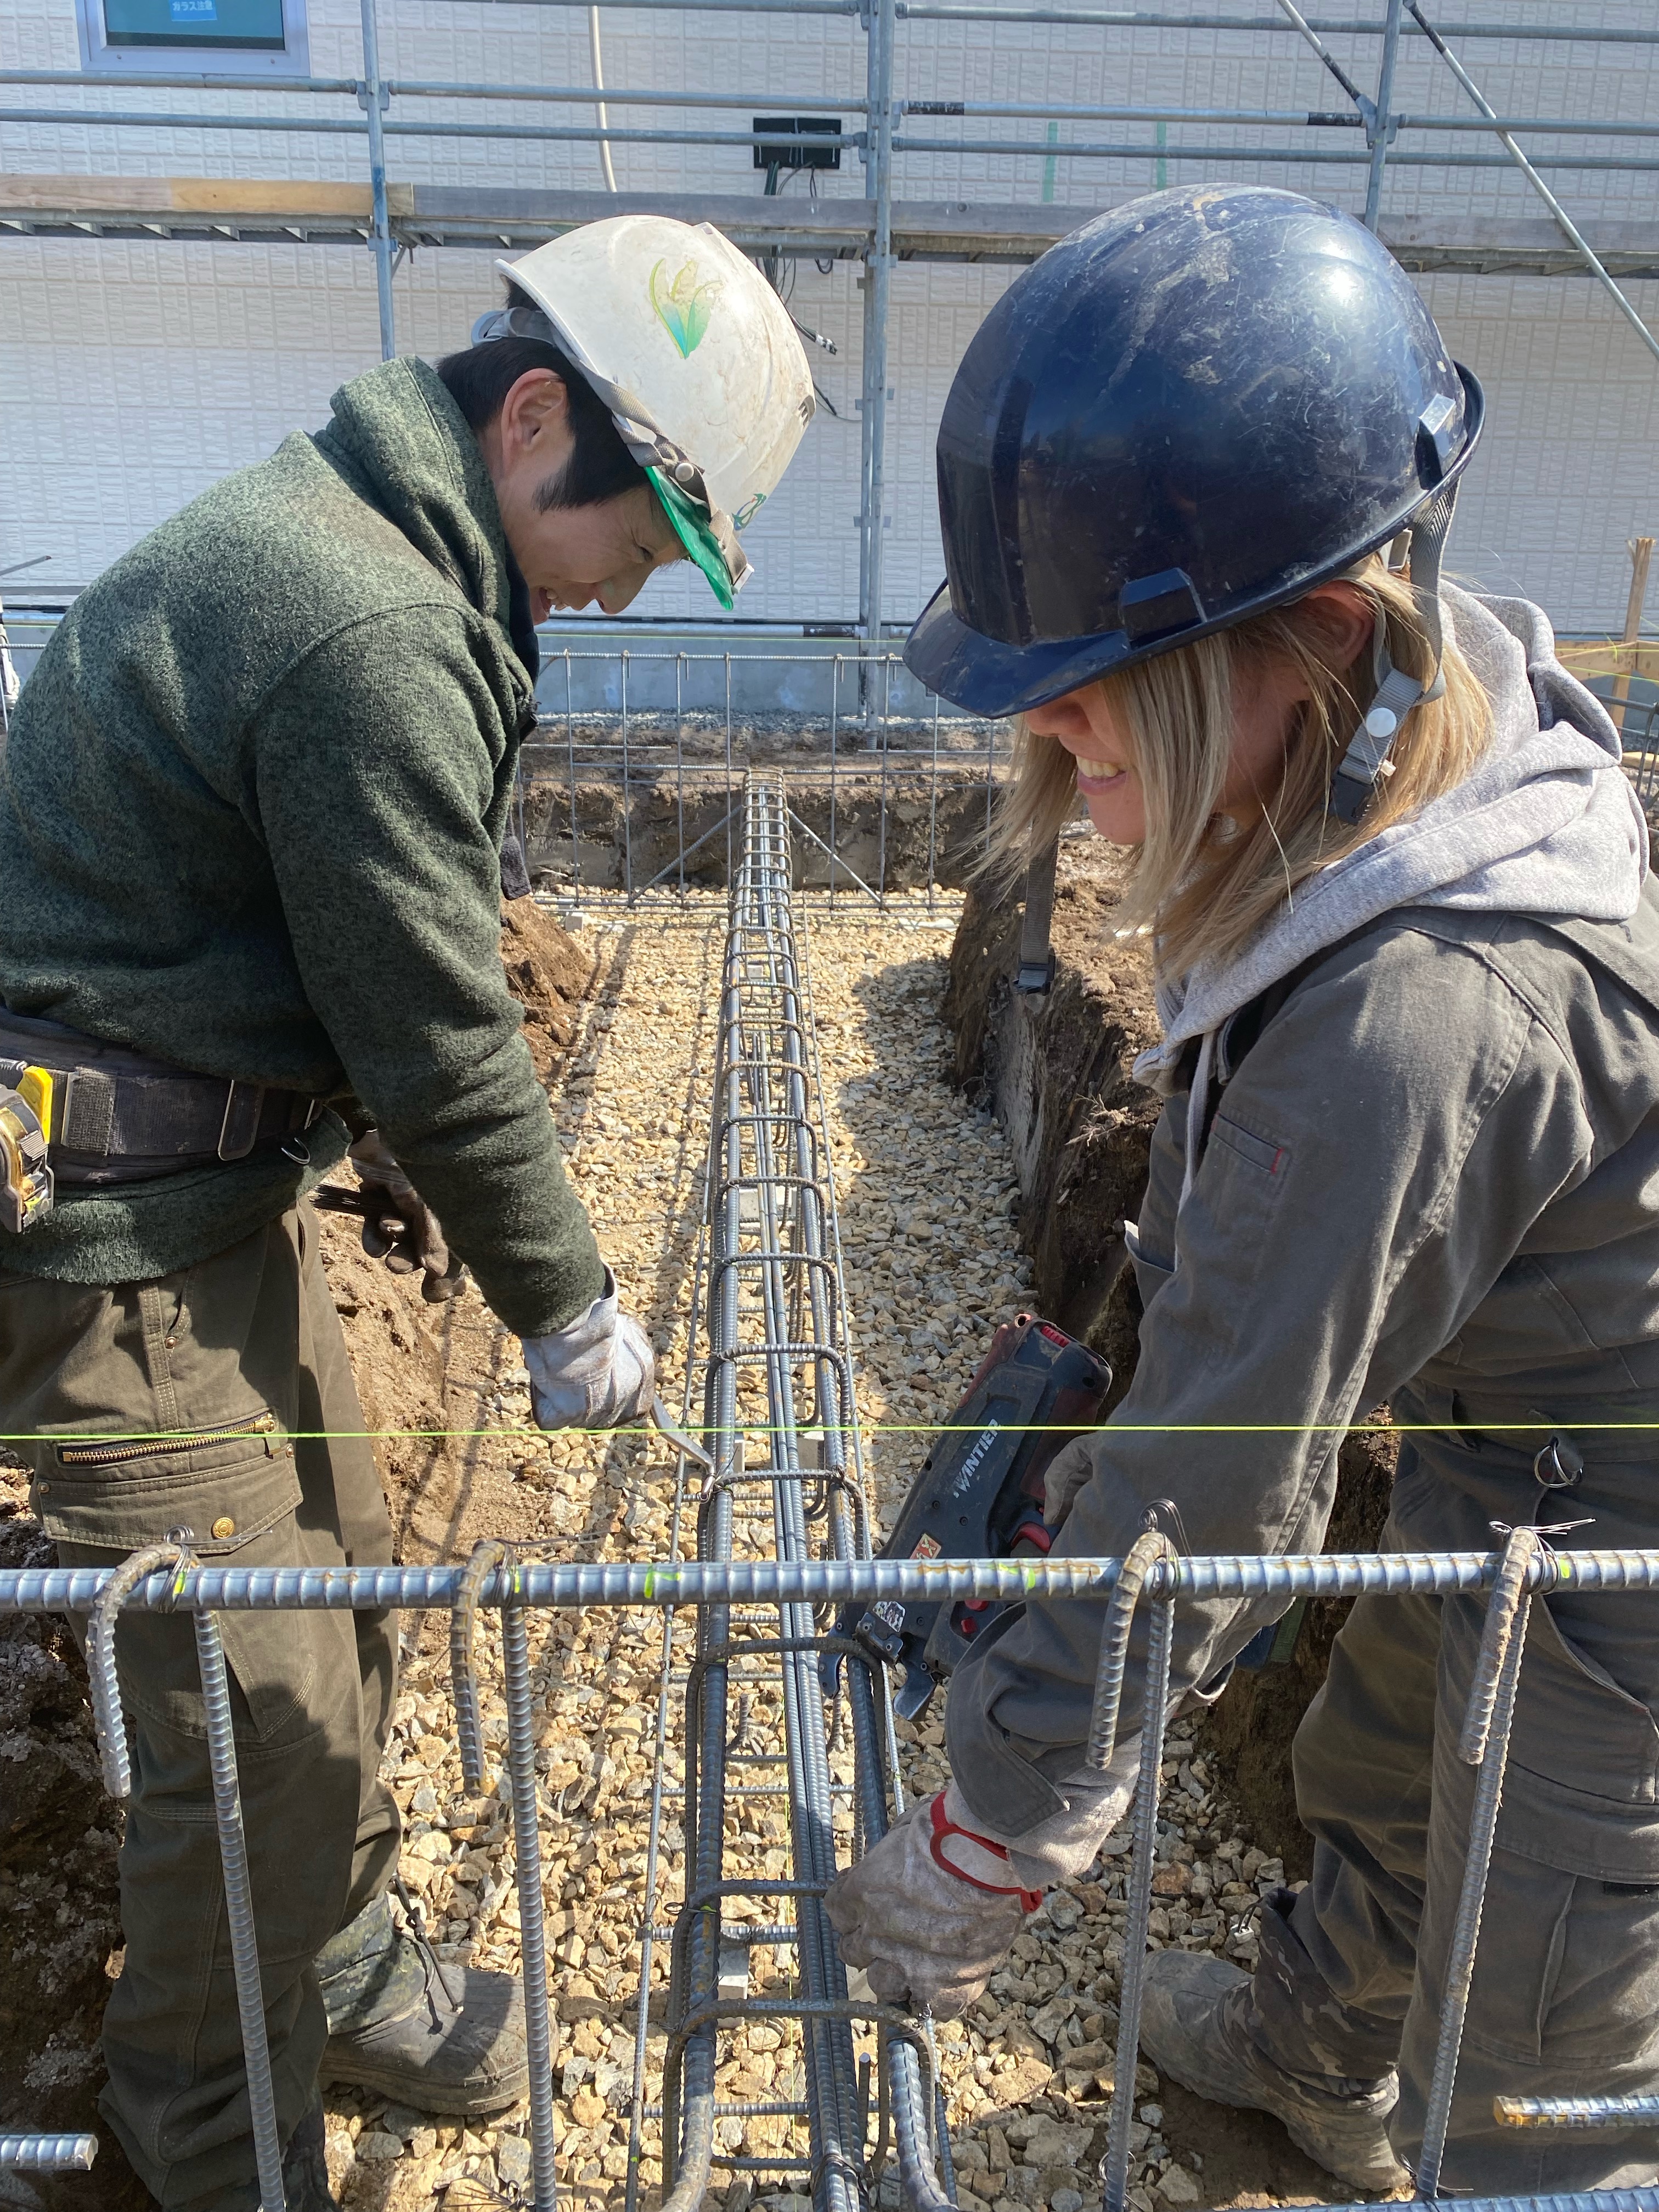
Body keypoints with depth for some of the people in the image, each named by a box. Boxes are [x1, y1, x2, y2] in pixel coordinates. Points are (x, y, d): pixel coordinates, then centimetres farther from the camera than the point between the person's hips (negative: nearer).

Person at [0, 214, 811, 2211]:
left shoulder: (336, 534, 11)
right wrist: (567, 1310, -6)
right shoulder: (374, 639, -24)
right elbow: (440, 1039, -20)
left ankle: (334, 1964, 42)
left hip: (212, 1165, 10)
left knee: (333, 1584, 19)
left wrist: (396, 1164, 19)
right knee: (258, 1711, 0)